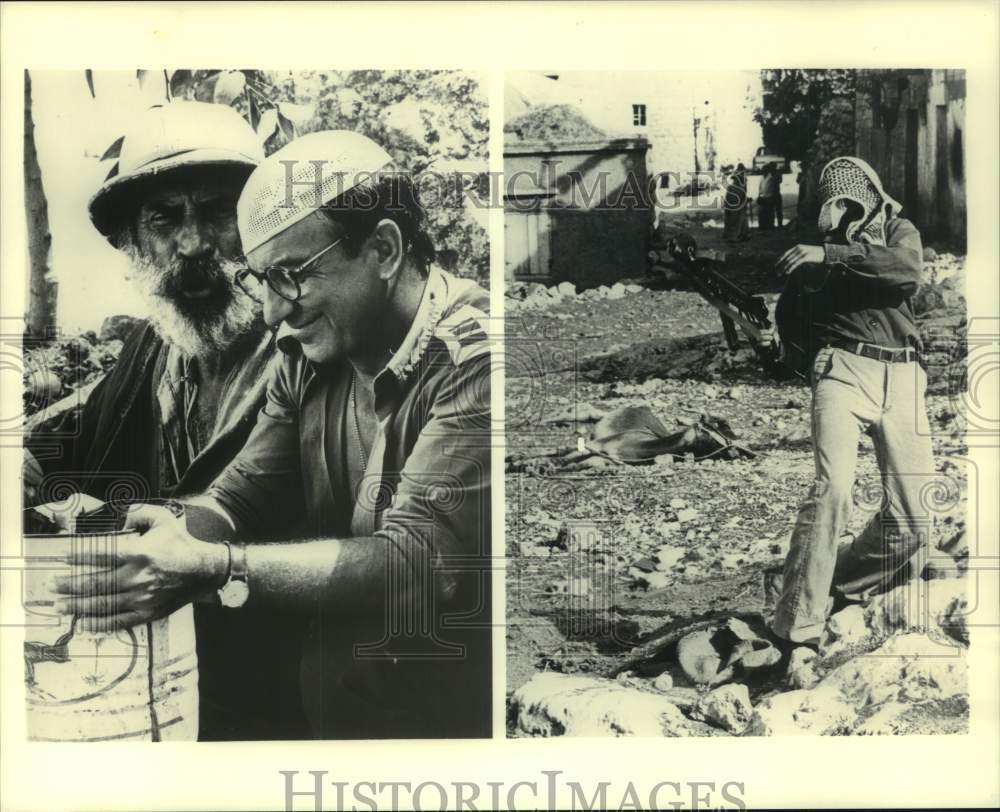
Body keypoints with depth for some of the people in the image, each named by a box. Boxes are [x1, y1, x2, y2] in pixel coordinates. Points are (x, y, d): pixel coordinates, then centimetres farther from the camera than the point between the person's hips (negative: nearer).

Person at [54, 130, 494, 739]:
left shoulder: (475, 358, -21)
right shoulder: (308, 356, 3)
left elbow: (419, 562, -27)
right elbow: (245, 493, 1)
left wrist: (210, 568, -30)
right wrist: (173, 534, -21)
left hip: (457, 721, -6)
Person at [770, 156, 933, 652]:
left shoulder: (899, 231, 16)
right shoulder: (815, 252, 18)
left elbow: (907, 270, -9)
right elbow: (790, 318, 23)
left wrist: (833, 255, -17)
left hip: (902, 379, 2)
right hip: (842, 371, -2)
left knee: (913, 516, -1)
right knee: (833, 489, -23)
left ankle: (846, 586, 26)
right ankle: (795, 629, -22)